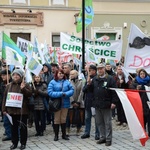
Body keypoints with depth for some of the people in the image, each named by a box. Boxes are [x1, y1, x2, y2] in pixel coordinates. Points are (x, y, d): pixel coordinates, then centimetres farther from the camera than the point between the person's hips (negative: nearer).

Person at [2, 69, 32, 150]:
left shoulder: (25, 85, -1)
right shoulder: (9, 85, 8)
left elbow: (30, 94, -10)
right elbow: (5, 97, 8)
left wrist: (23, 89, -24)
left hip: (22, 110, -3)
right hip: (11, 109, 3)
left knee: (23, 127, 4)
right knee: (14, 127, 10)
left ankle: (23, 143, 13)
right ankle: (14, 143, 19)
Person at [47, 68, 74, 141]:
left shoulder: (67, 82, 4)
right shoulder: (52, 82, -5)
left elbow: (72, 90, -1)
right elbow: (50, 92, -14)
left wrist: (66, 94, -19)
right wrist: (60, 94, -18)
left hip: (65, 103, 3)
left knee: (63, 119, 12)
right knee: (57, 119, 5)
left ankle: (64, 134, 23)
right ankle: (56, 135, 15)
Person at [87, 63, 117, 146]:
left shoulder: (110, 79, -5)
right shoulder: (95, 79, 12)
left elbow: (114, 91, -8)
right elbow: (91, 90, 16)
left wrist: (113, 102, -13)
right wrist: (89, 84, -4)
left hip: (106, 104, -6)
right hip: (97, 104, 6)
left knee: (107, 122, 1)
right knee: (99, 122, 12)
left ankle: (108, 139, 8)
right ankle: (102, 137, 22)